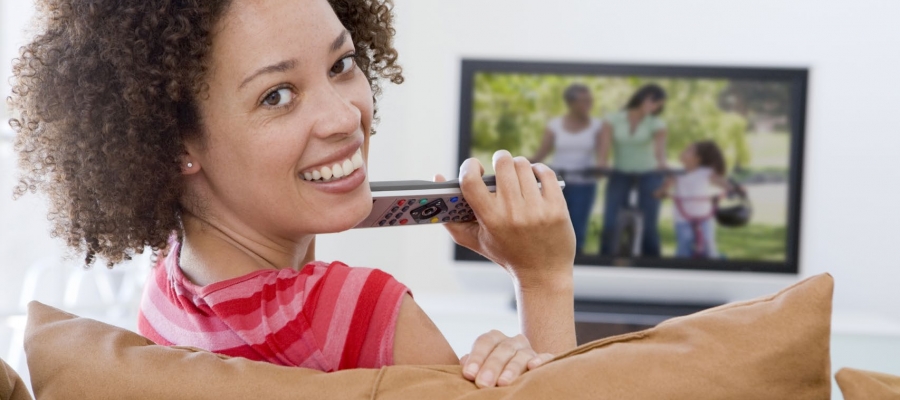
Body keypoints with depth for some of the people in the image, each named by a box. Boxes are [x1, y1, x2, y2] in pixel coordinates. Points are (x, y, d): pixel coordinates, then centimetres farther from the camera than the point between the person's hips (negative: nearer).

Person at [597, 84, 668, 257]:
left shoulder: (656, 124, -2)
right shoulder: (613, 119, -1)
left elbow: (660, 144, -21)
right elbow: (605, 141, -15)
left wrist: (661, 161, -43)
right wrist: (602, 161, -36)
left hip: (649, 175, 0)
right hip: (619, 175, 0)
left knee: (648, 226, -5)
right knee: (610, 224, -9)